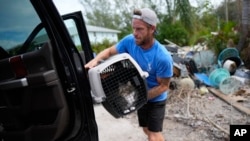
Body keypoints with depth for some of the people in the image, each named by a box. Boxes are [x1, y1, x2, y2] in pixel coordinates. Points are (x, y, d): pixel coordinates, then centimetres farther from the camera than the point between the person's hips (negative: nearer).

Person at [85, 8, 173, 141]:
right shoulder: (130, 41, -19)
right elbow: (109, 51, -4)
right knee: (147, 130, 23)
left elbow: (163, 86, -20)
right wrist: (96, 59, -24)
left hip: (155, 99, -5)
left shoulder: (163, 57, -32)